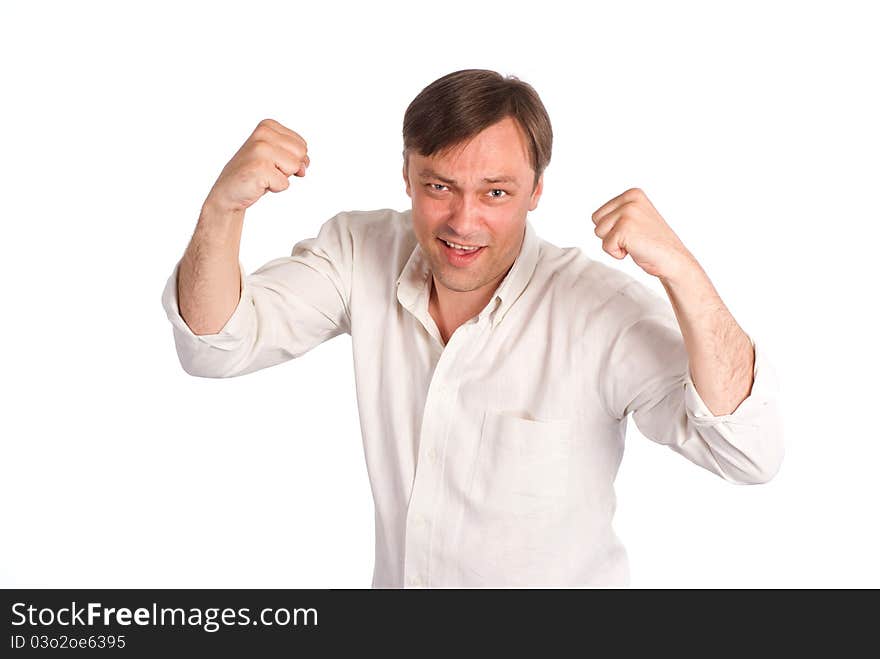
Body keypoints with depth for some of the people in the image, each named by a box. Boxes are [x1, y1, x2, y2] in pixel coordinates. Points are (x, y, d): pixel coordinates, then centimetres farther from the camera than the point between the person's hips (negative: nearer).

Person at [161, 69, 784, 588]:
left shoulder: (602, 308, -20)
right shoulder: (363, 251, -8)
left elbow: (751, 454, -25)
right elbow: (217, 344, -9)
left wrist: (680, 269, -37)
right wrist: (224, 207, -26)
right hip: (393, 576, 3)